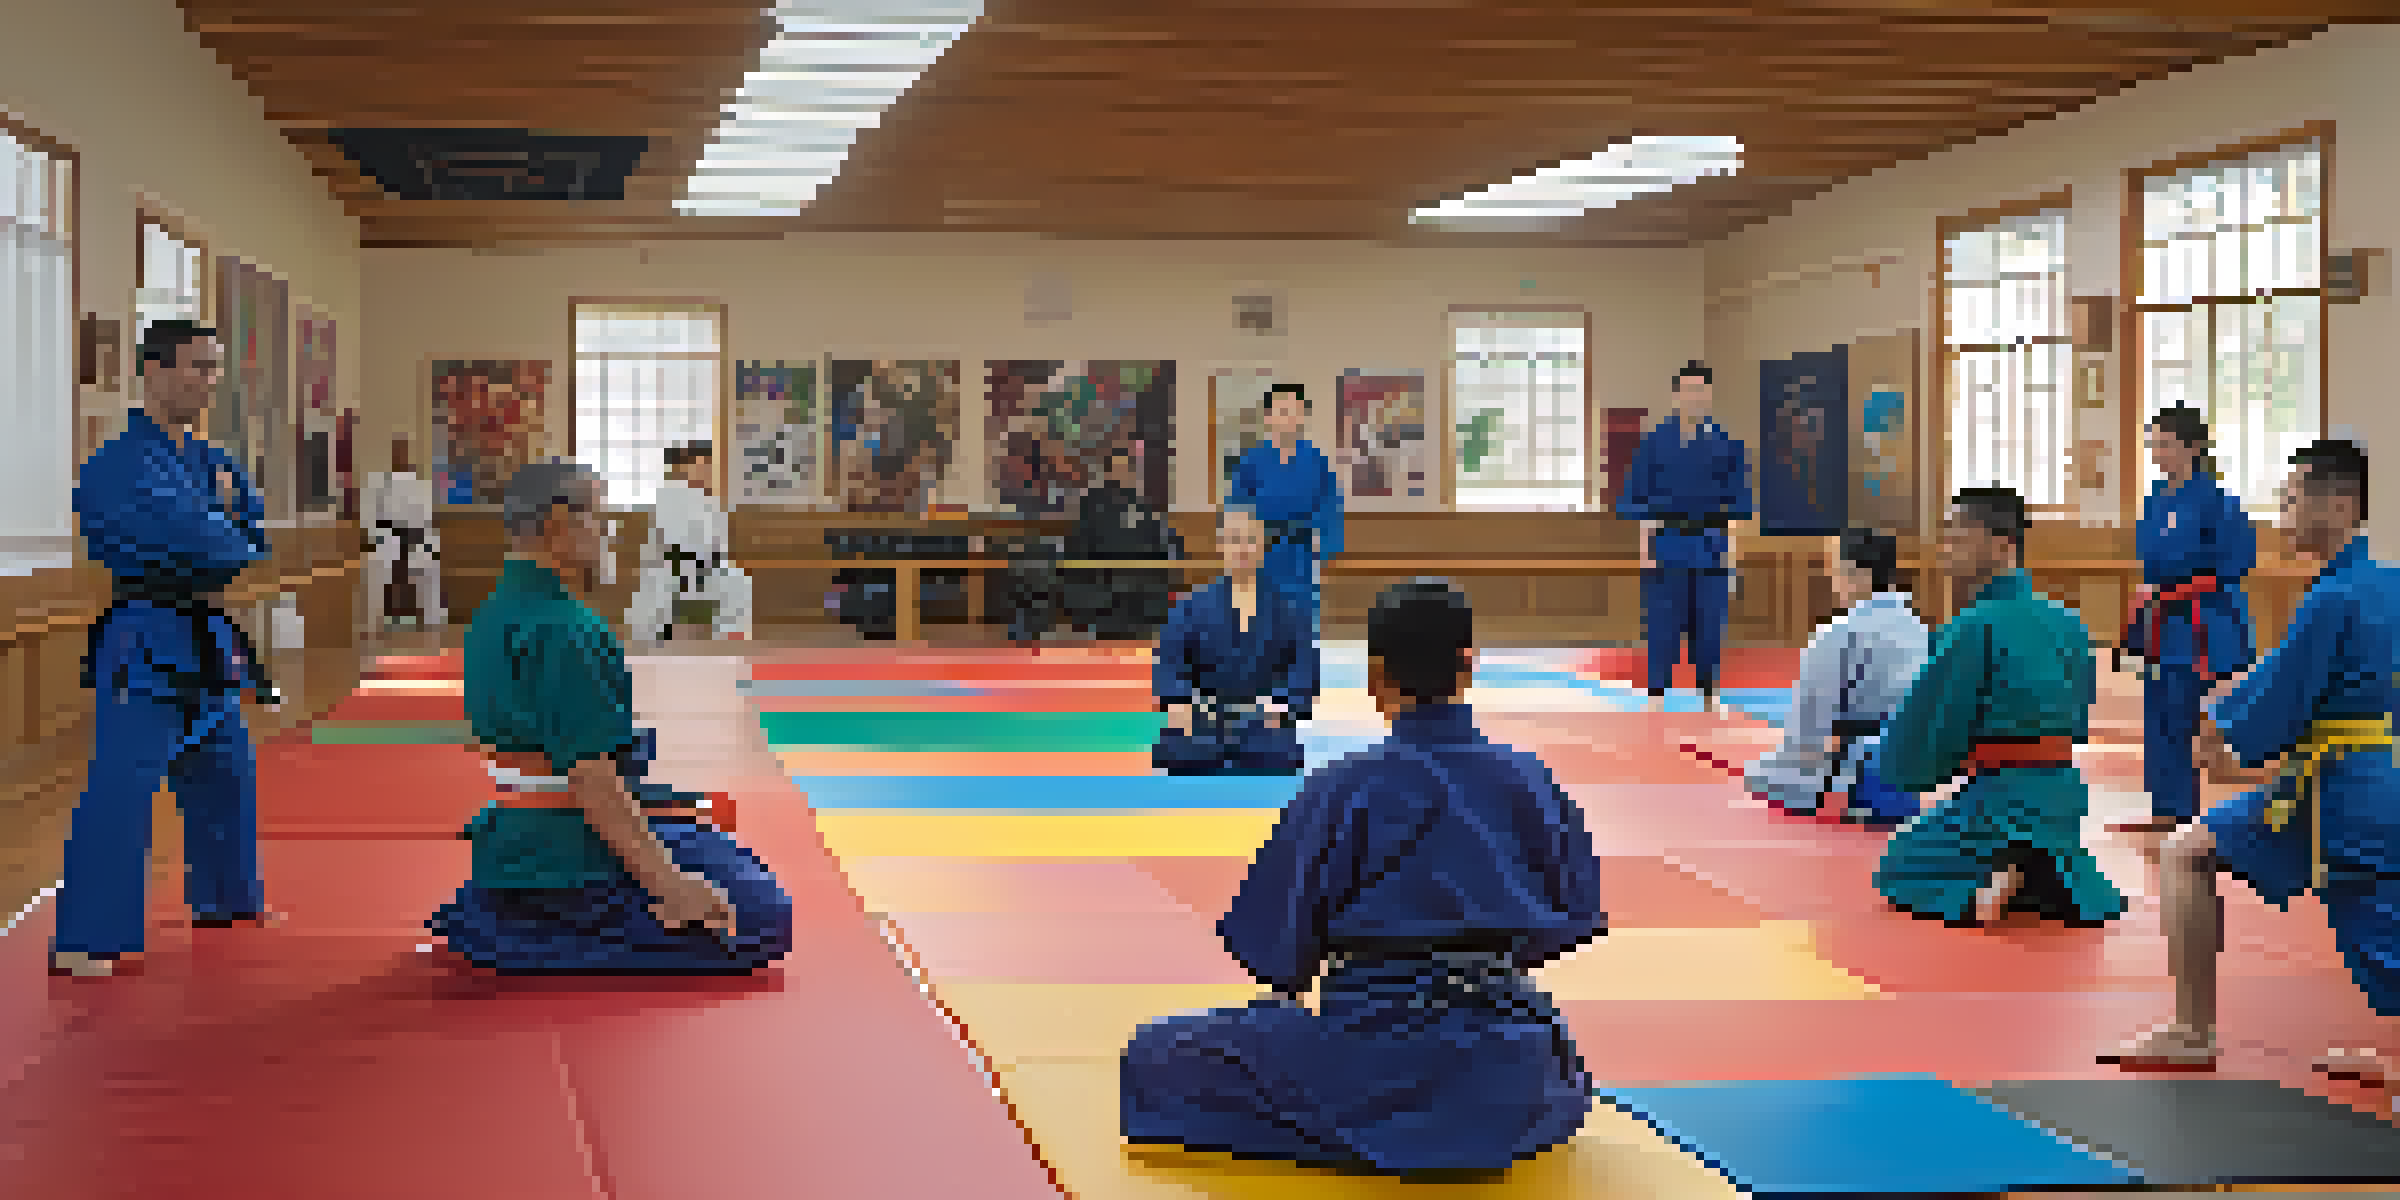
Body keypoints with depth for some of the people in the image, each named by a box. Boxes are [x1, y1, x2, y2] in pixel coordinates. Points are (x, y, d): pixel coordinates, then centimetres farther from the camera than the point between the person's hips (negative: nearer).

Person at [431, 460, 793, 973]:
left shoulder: (494, 616, 11)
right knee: (762, 921, -8)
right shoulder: (560, 631, -21)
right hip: (565, 867, -10)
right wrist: (665, 880, -23)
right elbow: (591, 778, -25)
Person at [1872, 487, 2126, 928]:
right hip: (2065, 798, 7)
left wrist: (1904, 772, 10)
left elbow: (1926, 722, -11)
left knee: (1900, 874, 15)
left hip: (2000, 798, -7)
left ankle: (1998, 878, -12)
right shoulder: (2068, 623, 7)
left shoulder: (1975, 627, -16)